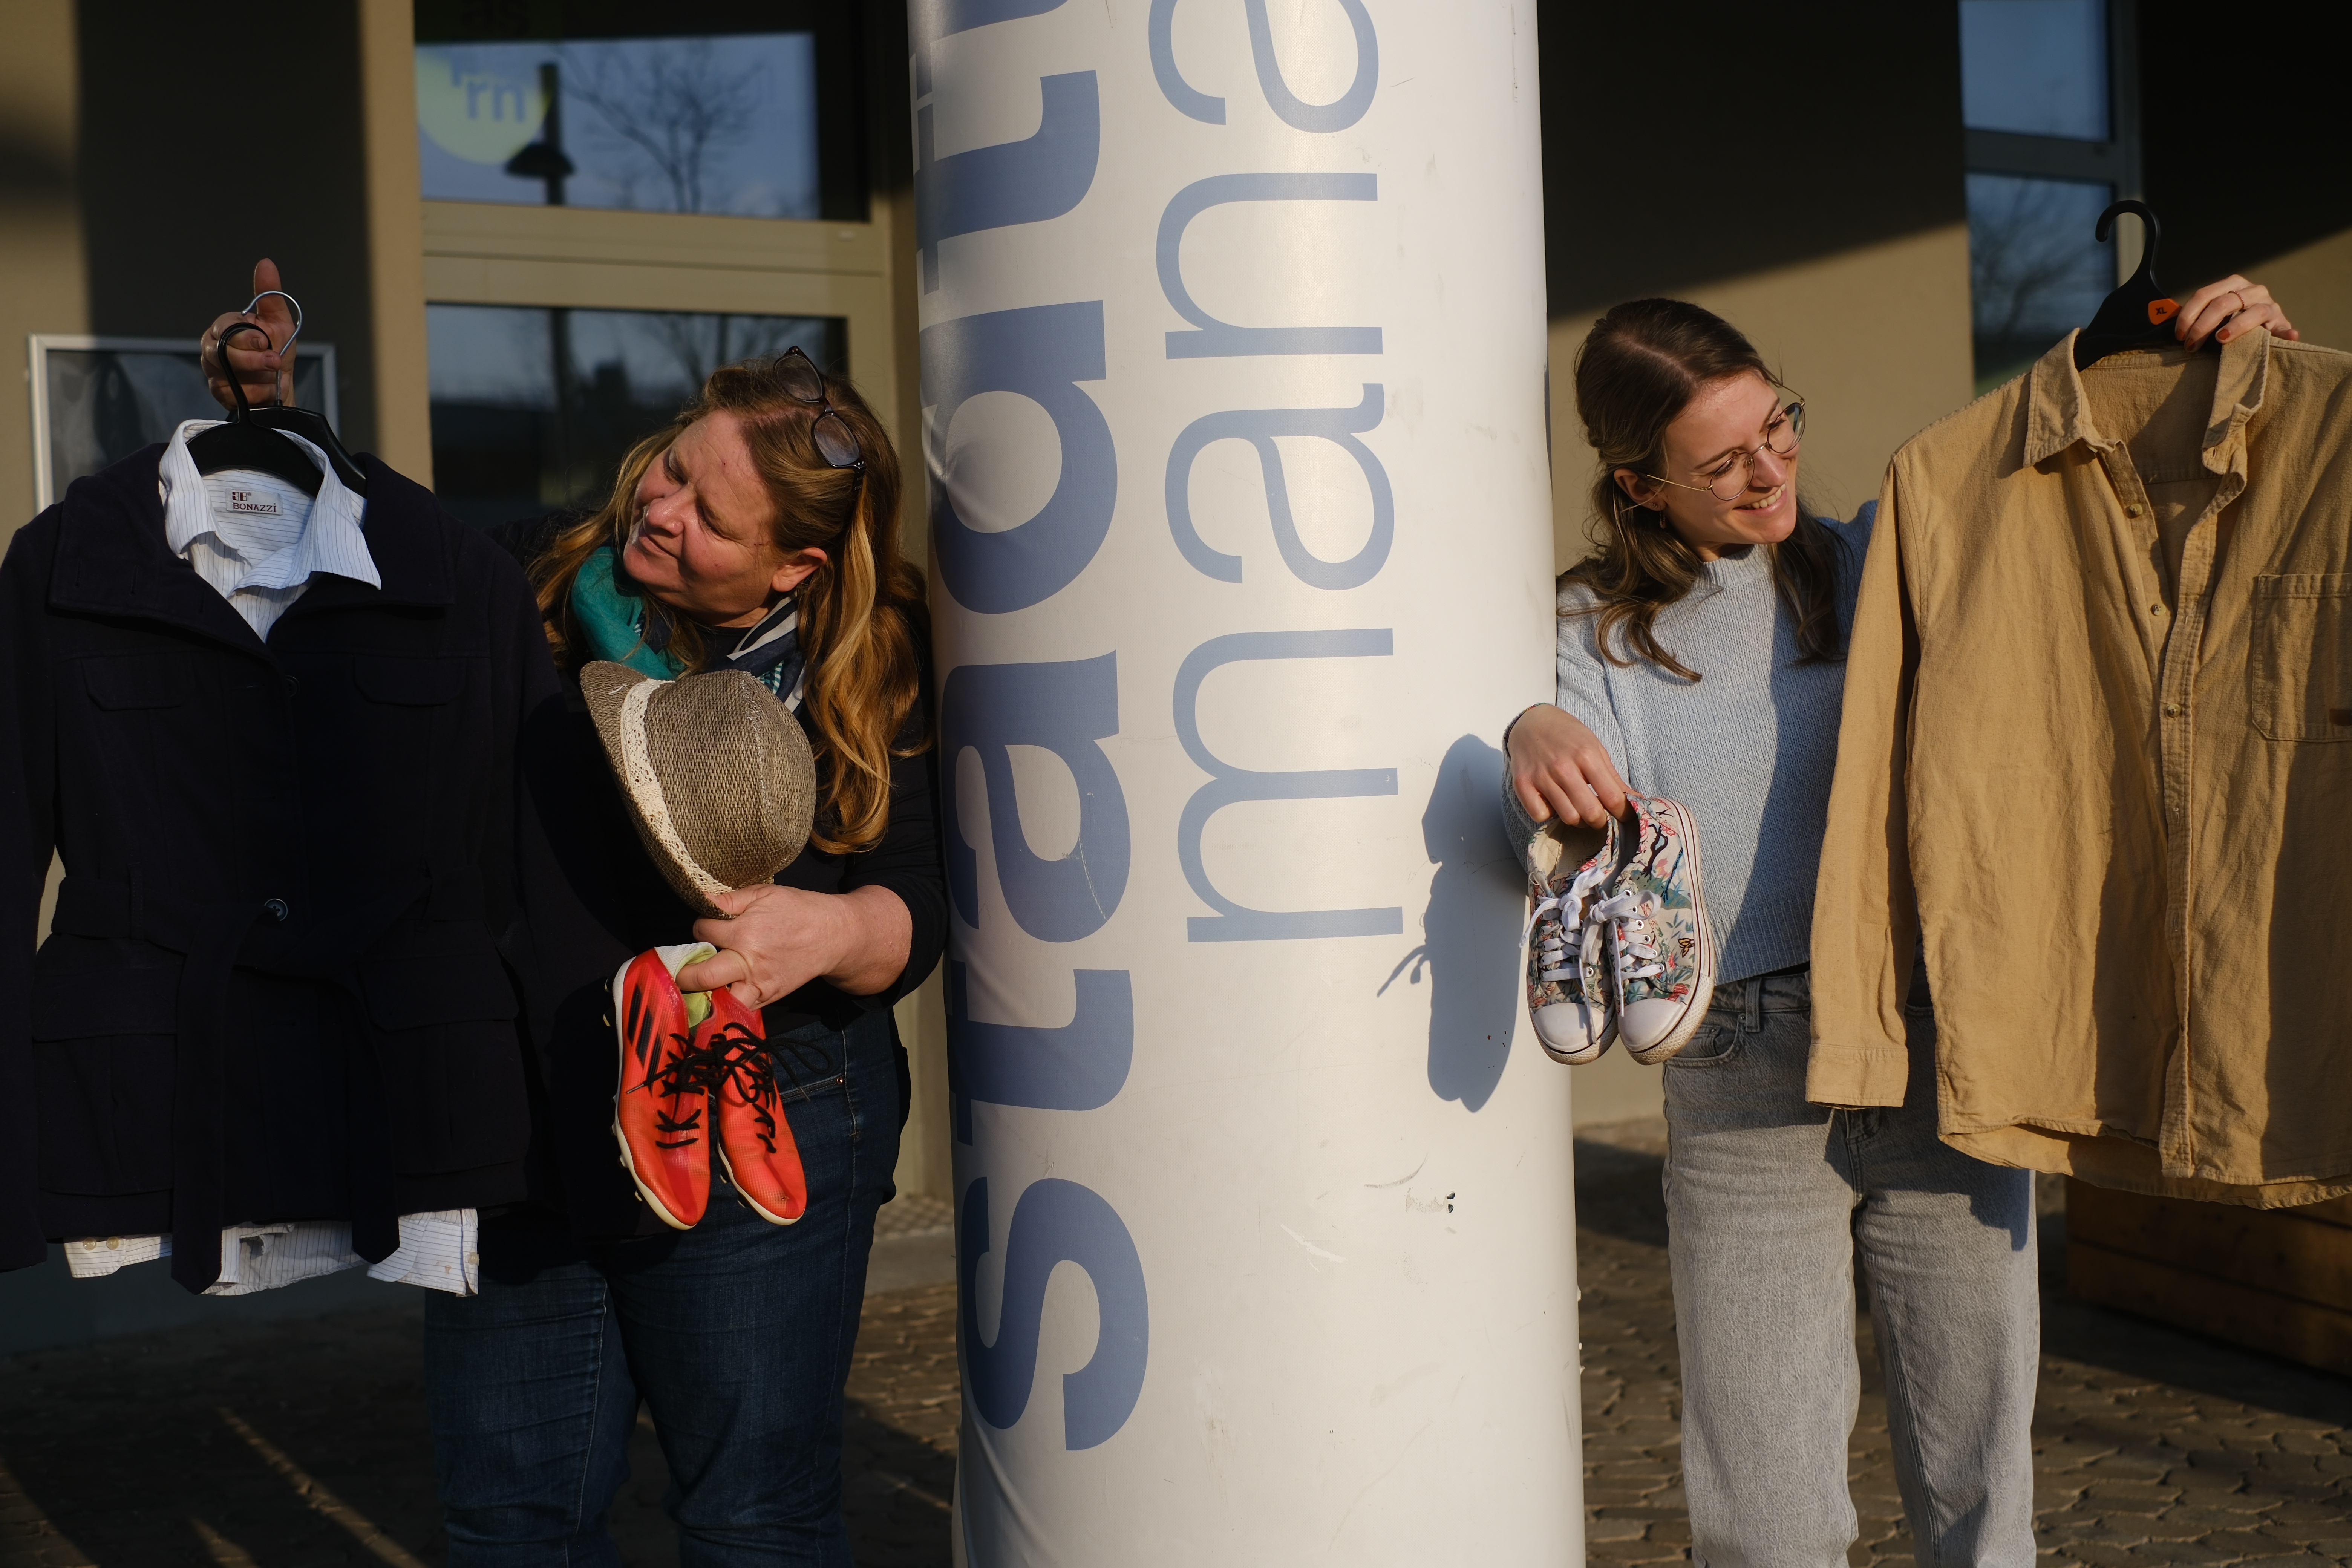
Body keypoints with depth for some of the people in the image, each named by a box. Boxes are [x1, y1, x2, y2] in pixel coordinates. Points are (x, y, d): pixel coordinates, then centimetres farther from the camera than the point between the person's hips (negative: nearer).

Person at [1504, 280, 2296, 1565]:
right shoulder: (1603, 632, 5)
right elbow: (1572, 845, -9)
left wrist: (2231, 360, -1)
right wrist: (1536, 740, -32)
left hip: (1941, 1055, 1)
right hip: (1740, 1087, -1)